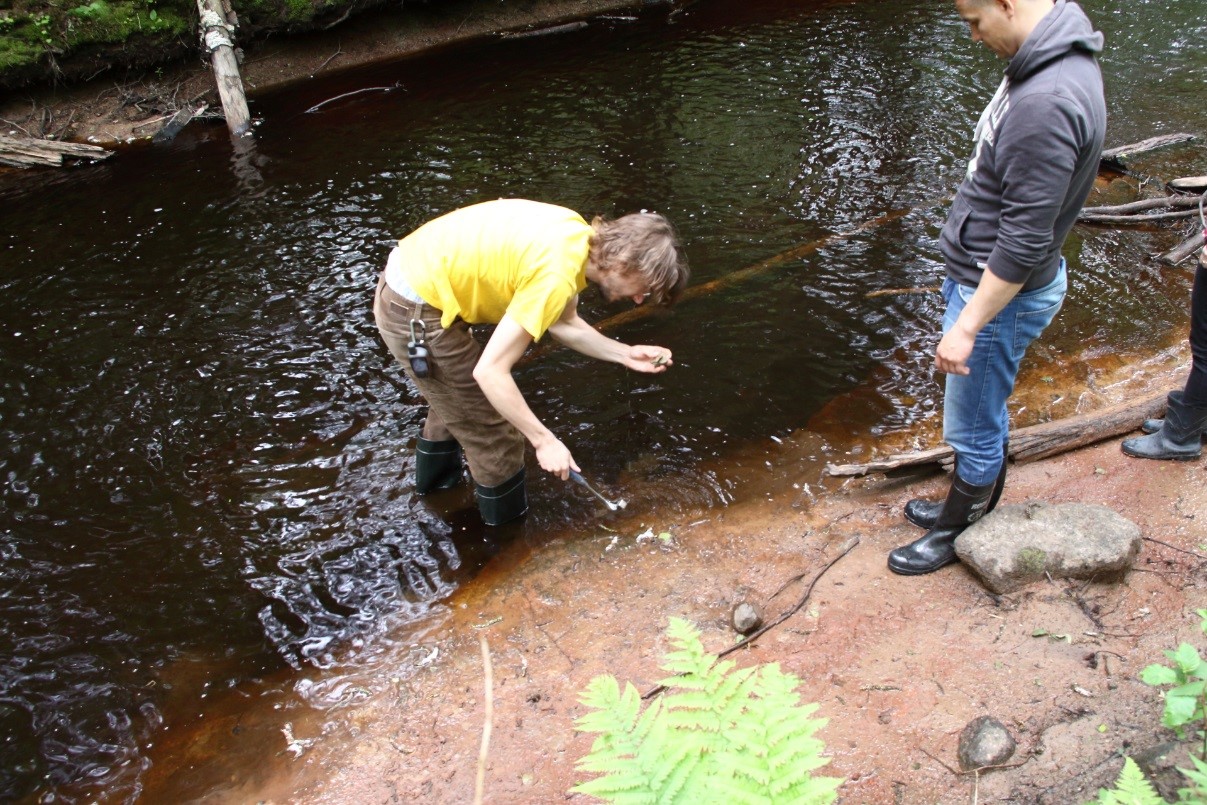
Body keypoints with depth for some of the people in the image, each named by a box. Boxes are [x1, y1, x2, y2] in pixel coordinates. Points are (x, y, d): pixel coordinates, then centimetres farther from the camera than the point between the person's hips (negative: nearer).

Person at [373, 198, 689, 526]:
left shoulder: (579, 235, -1)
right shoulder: (557, 275, -28)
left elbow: (563, 324, 12)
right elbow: (490, 371, -27)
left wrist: (625, 354, 3)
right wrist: (544, 441, -19)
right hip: (417, 315, -10)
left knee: (455, 397, 35)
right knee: (497, 438, 4)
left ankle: (435, 475, 60)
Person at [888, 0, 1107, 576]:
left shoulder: (1046, 103, -31)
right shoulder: (1045, 61, 2)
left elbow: (1025, 239, -28)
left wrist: (967, 326, -22)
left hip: (1002, 294, -10)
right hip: (983, 277, 10)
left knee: (974, 430, 11)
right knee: (985, 414, 26)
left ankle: (956, 533, 32)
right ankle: (975, 505, 45)